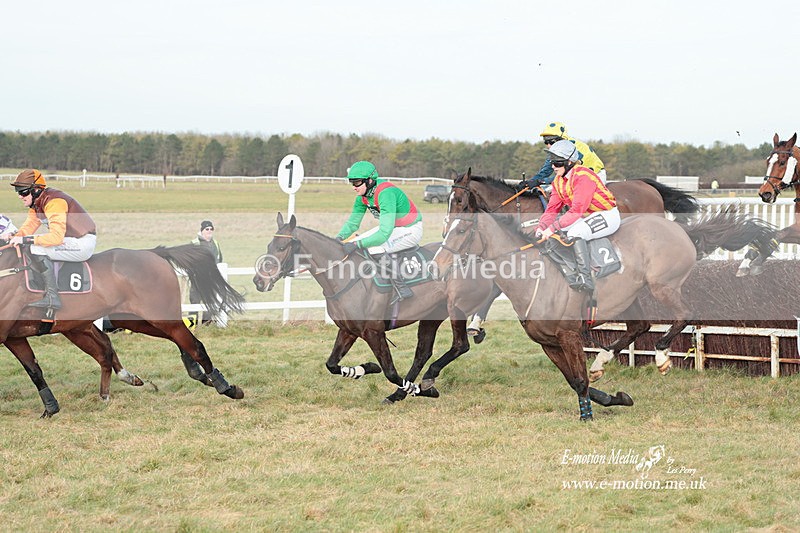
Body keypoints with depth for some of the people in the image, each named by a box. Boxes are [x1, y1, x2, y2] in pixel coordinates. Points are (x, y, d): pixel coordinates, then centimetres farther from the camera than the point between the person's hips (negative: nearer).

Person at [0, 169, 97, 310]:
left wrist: (25, 239, -32)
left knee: (37, 249, -23)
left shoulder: (54, 202, -24)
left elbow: (57, 236, -33)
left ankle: (52, 297, -25)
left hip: (84, 243, -11)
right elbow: (28, 228, 10)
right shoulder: (36, 203, 7)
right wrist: (12, 235, -12)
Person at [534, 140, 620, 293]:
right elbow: (553, 208, 2)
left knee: (574, 233, -31)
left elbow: (577, 210, -31)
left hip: (607, 216, -10)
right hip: (586, 217, 10)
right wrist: (542, 227, -18)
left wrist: (552, 228, -34)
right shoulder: (558, 181, 3)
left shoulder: (582, 177, -26)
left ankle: (585, 278, -36)